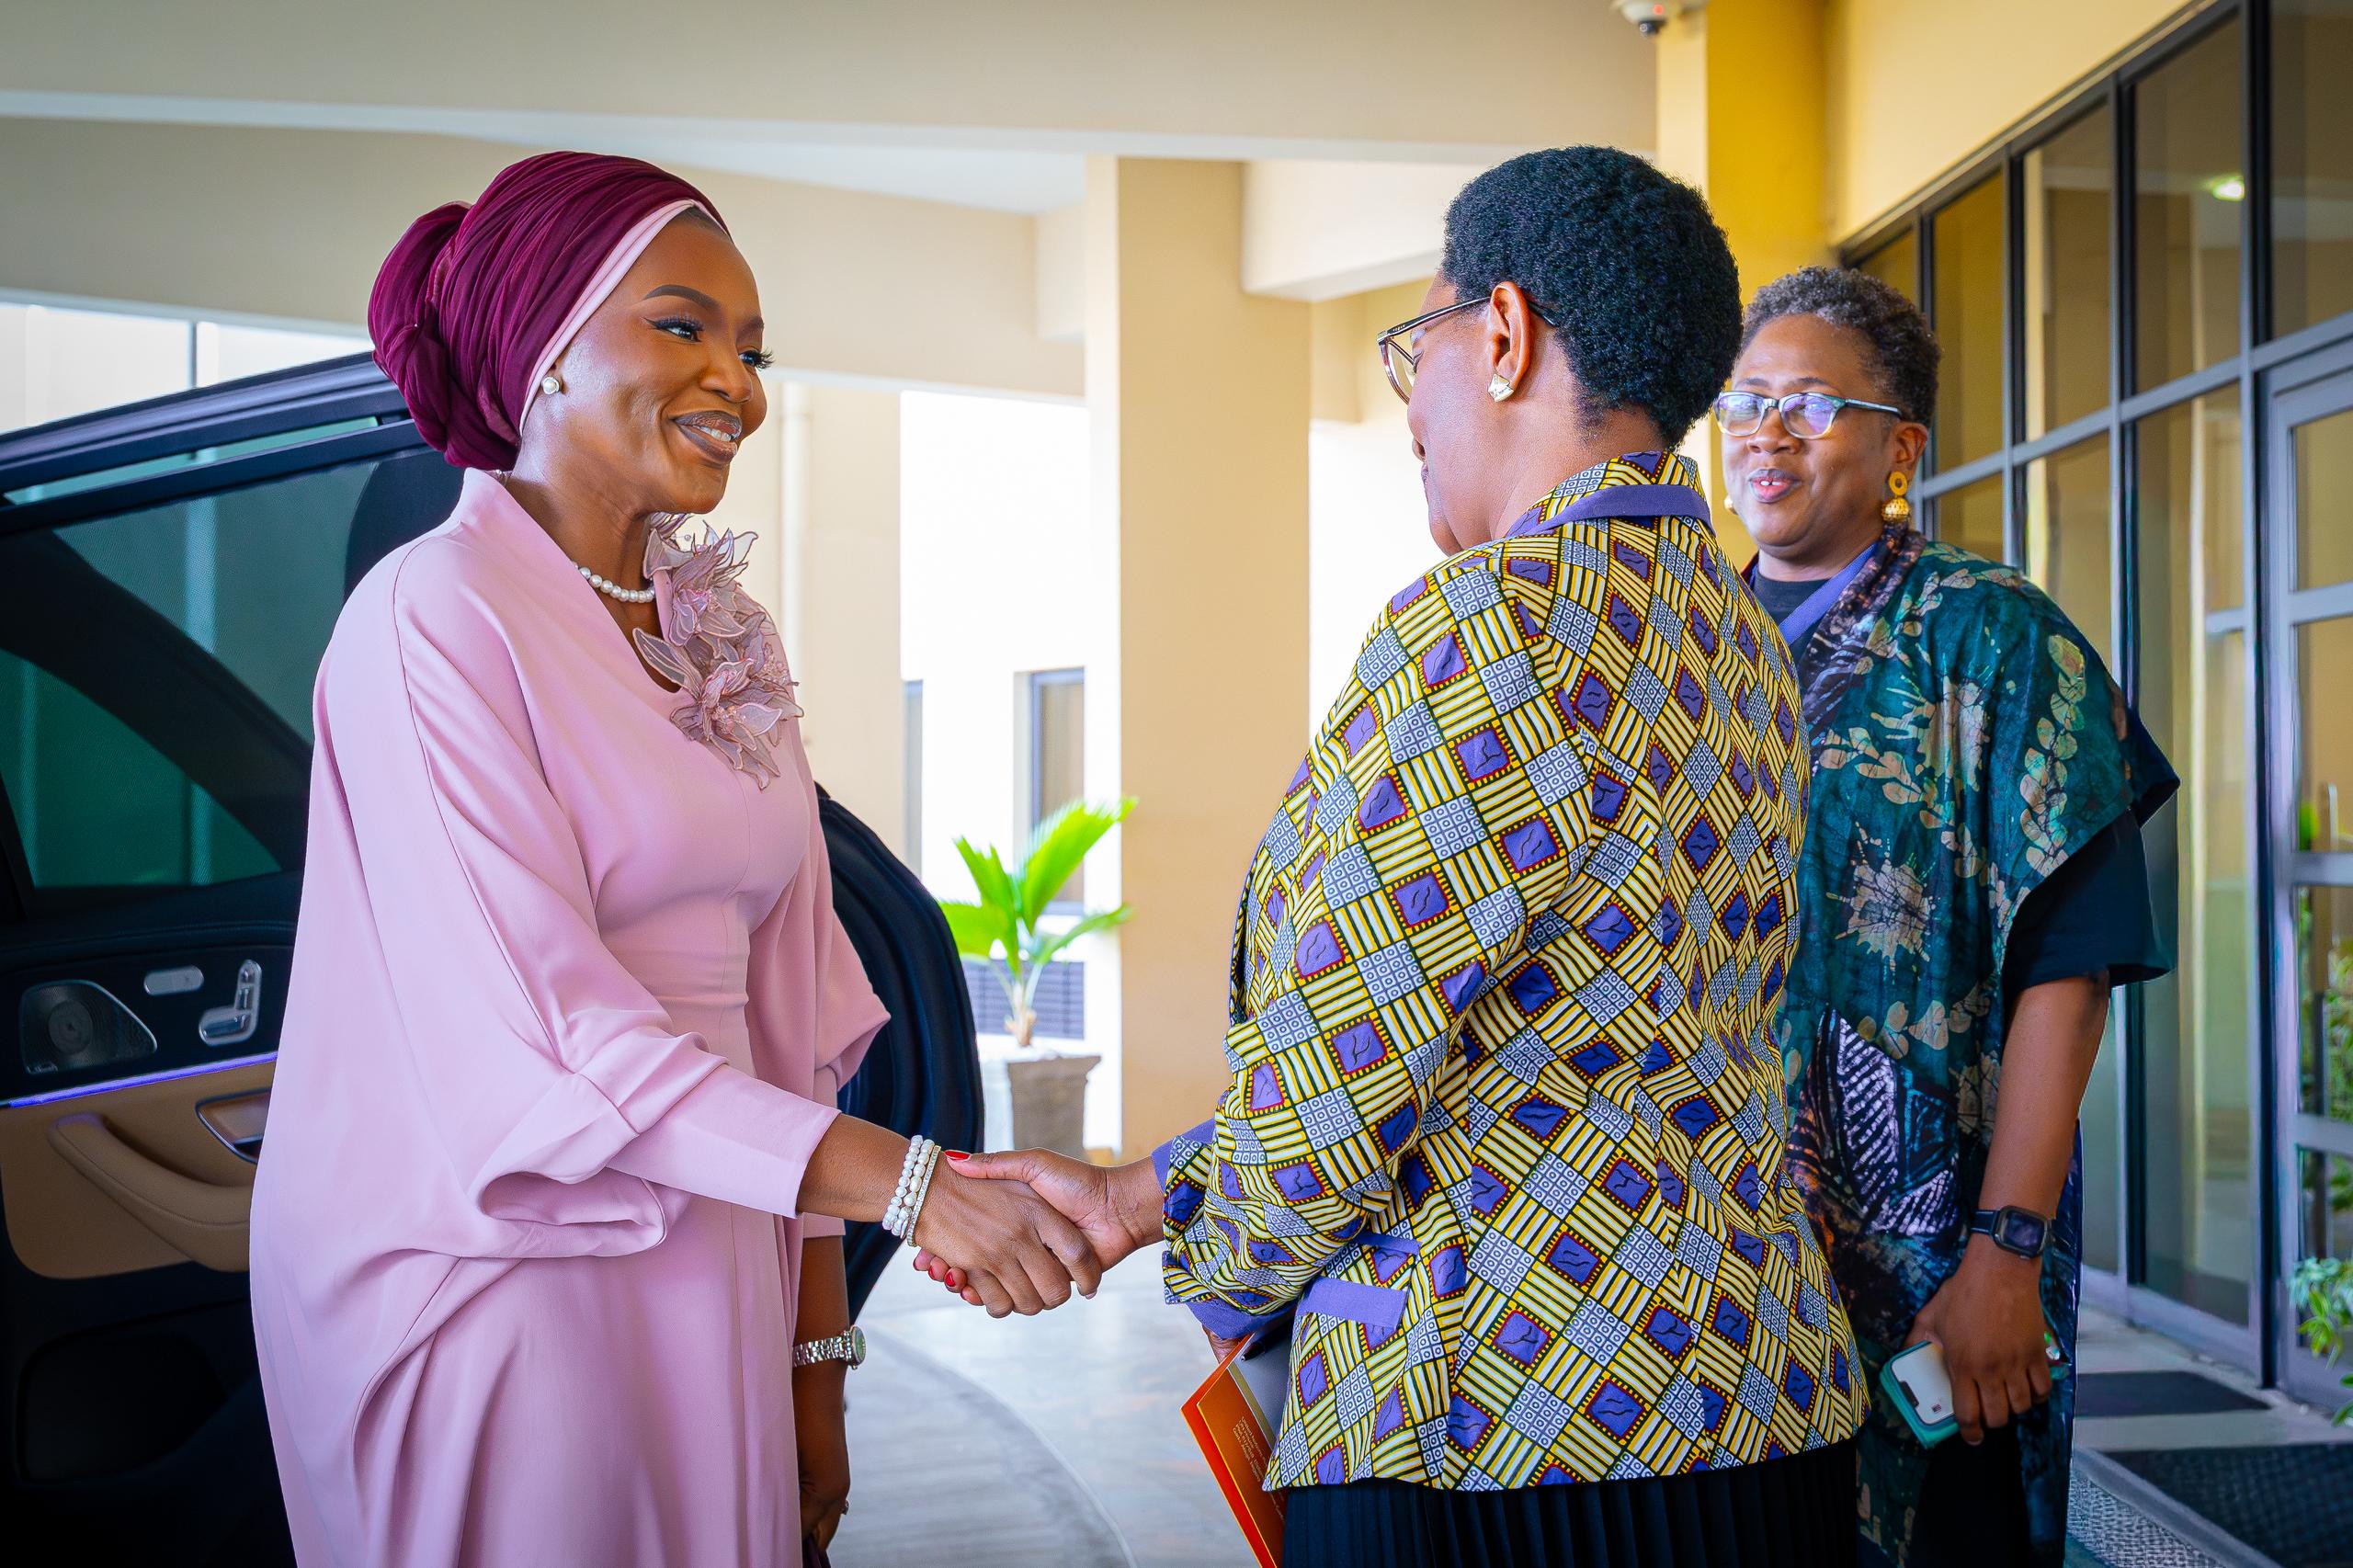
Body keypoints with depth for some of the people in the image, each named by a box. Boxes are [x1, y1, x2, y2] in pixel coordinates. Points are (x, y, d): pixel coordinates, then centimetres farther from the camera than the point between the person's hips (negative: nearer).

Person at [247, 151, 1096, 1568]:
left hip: (705, 1285, 6)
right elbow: (540, 1025, -20)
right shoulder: (438, 614, -12)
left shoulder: (728, 637, 9)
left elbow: (783, 1002, 8)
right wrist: (907, 1180, -24)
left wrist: (817, 1357, 7)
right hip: (497, 1282, -6)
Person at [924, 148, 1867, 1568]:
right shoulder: (1743, 635, 10)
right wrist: (1146, 1193, 14)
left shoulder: (1493, 622, -19)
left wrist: (1216, 1262, 6)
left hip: (1503, 1416, -9)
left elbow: (1338, 1062, -16)